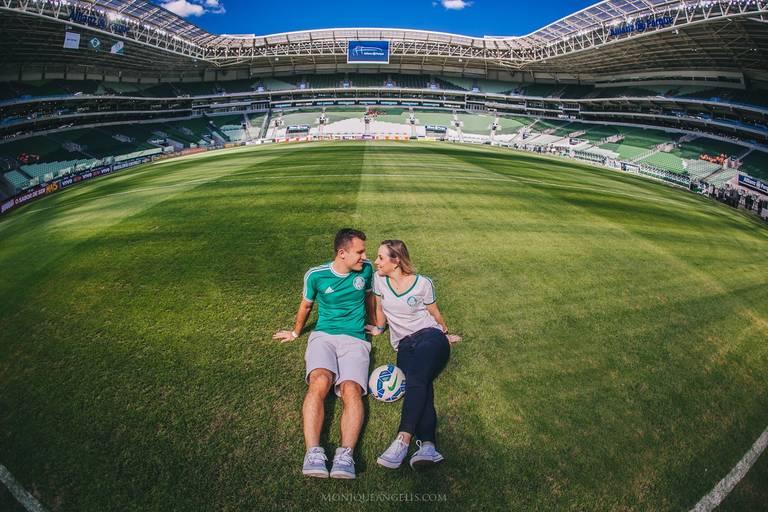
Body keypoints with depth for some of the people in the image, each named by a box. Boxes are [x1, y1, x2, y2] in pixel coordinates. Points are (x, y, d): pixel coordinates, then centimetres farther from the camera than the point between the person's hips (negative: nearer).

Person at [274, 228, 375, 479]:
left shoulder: (366, 269, 6)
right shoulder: (316, 275, 1)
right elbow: (306, 305, 19)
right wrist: (295, 333, 33)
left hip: (355, 340, 1)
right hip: (323, 336, -1)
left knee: (351, 389, -29)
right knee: (320, 382, -33)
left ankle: (345, 455, -43)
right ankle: (313, 453, -39)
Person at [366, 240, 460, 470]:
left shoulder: (423, 284, -1)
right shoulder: (379, 279, 7)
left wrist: (446, 335, 24)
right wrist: (379, 328, 36)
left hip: (430, 335, -2)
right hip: (404, 344, 2)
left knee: (416, 379, -34)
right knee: (420, 383, -30)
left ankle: (403, 440, -48)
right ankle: (427, 445, -48)